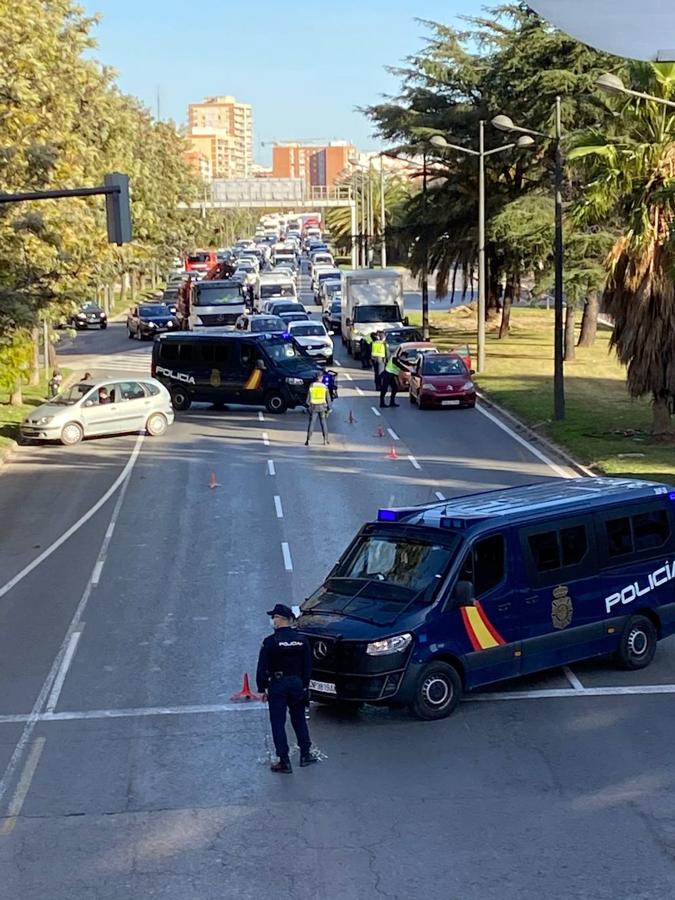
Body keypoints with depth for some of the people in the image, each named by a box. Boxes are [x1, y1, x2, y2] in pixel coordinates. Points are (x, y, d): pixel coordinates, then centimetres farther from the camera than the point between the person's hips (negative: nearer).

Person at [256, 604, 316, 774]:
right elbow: (308, 666, 6)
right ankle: (305, 755, 24)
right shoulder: (301, 640, 0)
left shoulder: (270, 642, -13)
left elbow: (262, 668, -10)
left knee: (278, 723, 2)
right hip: (297, 683, 4)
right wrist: (305, 686, 15)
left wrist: (262, 689, -1)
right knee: (299, 719, 19)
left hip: (277, 685, -4)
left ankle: (284, 762, 1)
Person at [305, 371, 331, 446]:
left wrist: (308, 406, 7)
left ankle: (308, 440, -6)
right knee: (323, 423, 12)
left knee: (311, 423, 2)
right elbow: (328, 398, 1)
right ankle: (326, 439, 13)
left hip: (313, 407, -1)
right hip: (322, 407, 1)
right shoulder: (324, 387, -1)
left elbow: (308, 398, -2)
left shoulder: (311, 386, -3)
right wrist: (328, 408, 9)